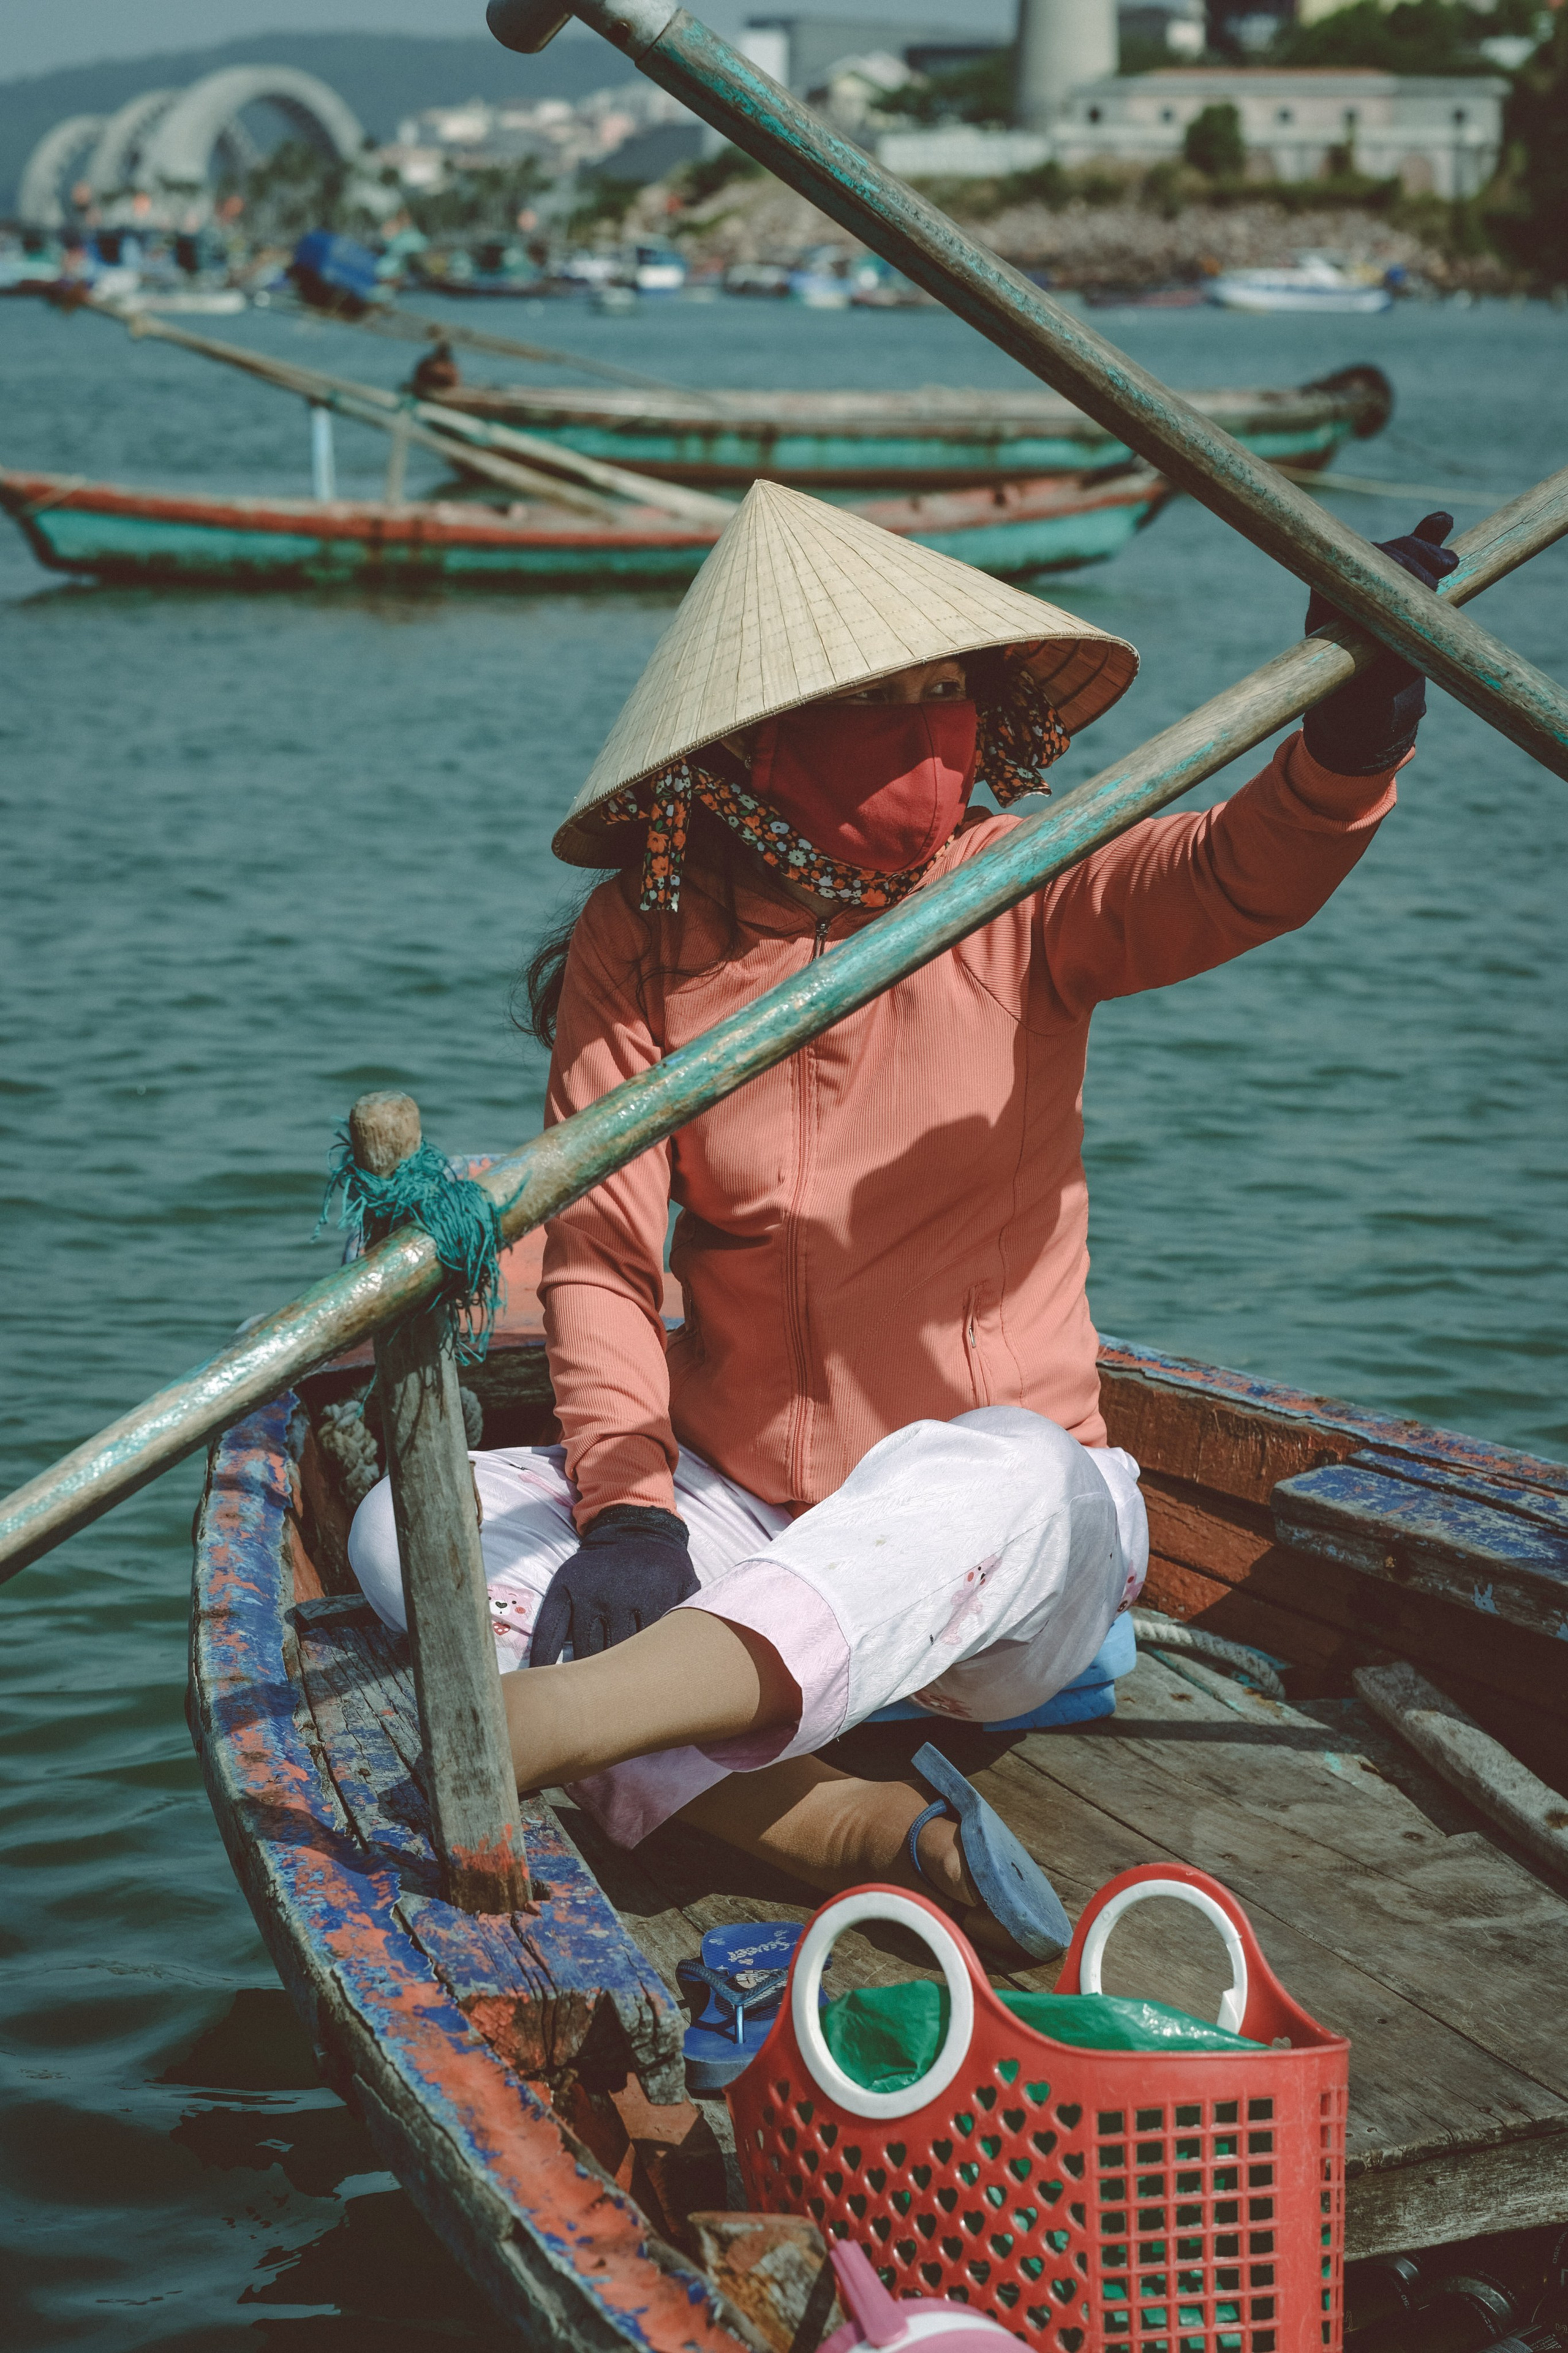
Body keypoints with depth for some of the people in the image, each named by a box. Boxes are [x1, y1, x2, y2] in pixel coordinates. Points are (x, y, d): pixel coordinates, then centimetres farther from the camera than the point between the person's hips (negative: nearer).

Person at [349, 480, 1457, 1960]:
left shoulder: (1022, 896, -2)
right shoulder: (644, 943, -2)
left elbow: (1238, 881, -23)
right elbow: (599, 1253, -9)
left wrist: (1353, 739, -45)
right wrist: (625, 1507, -25)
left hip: (1003, 1564, -2)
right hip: (737, 1515, 2)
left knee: (1003, 1478, -37)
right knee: (406, 1524, -21)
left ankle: (530, 1728, -54)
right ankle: (891, 1836, -35)